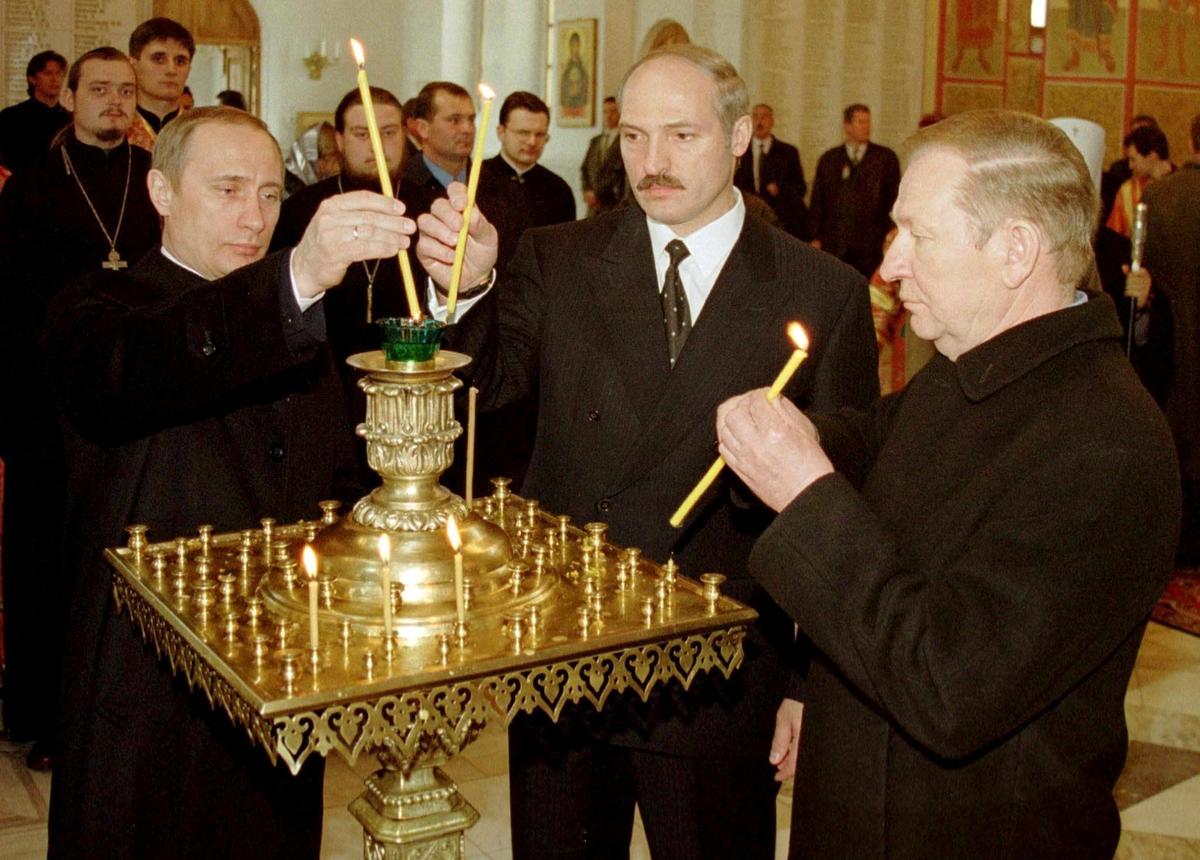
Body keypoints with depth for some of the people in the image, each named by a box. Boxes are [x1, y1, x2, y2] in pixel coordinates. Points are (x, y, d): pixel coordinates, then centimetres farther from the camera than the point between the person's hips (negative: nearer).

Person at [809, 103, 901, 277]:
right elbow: (817, 201, 10)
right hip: (835, 243, 1)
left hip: (872, 244, -1)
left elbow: (894, 198, 7)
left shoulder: (886, 157, 8)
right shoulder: (829, 159, 12)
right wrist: (816, 237, 2)